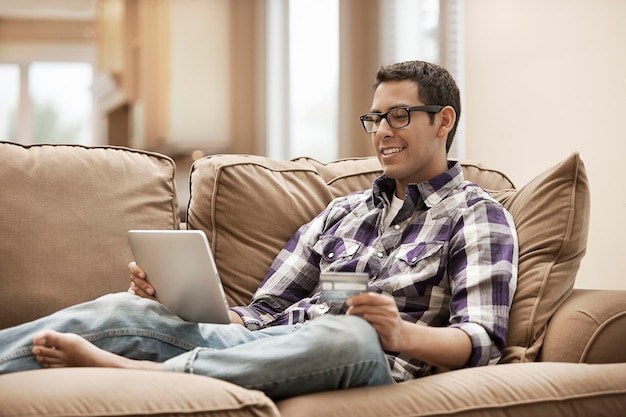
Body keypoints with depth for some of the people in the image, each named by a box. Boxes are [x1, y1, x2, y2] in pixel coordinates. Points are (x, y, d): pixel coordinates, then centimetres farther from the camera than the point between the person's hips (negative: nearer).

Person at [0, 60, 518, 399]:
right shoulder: (344, 211, 27)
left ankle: (124, 369, -42)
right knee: (125, 310, -16)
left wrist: (401, 334, -26)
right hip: (269, 343, 6)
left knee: (350, 335, -41)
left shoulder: (479, 216, 10)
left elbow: (483, 340, -5)